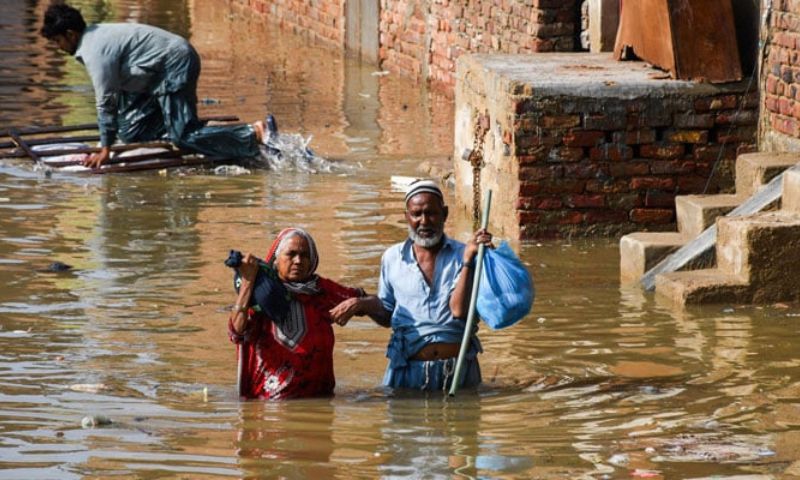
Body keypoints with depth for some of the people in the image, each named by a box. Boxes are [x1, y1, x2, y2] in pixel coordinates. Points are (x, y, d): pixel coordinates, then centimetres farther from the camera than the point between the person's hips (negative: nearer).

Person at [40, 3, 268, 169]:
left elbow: (106, 101, -18)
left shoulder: (95, 51, -19)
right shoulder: (95, 35, 13)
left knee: (183, 136, -17)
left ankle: (254, 136, -21)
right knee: (130, 132, 10)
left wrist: (105, 149, -12)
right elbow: (114, 94, 23)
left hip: (175, 67, -10)